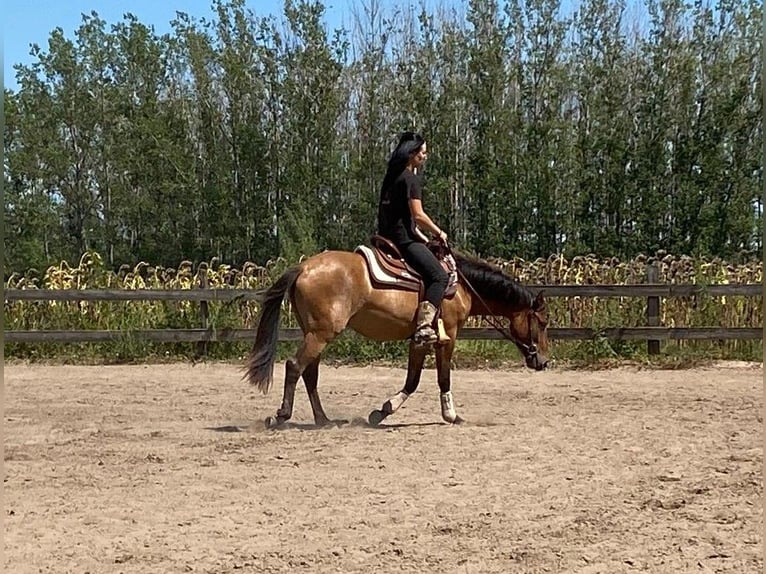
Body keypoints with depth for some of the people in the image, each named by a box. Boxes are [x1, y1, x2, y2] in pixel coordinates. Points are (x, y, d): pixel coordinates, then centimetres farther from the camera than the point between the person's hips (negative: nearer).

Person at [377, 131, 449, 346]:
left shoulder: (393, 177, 19)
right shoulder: (410, 179, -10)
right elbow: (418, 216, -15)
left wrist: (423, 238, 22)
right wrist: (439, 233, -1)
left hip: (388, 238, 10)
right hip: (404, 239, -10)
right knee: (439, 276, -16)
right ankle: (423, 326, -28)